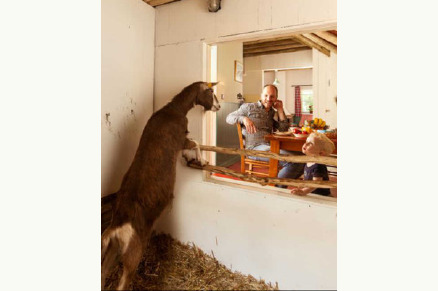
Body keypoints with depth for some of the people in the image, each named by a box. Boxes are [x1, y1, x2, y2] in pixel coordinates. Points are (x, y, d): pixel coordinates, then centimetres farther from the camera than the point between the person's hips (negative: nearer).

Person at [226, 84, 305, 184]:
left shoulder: (273, 113, 24)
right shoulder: (249, 107, 10)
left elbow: (284, 129, 14)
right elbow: (229, 118, 4)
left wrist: (280, 110, 11)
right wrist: (244, 118, -16)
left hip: (270, 146, 6)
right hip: (254, 148, -6)